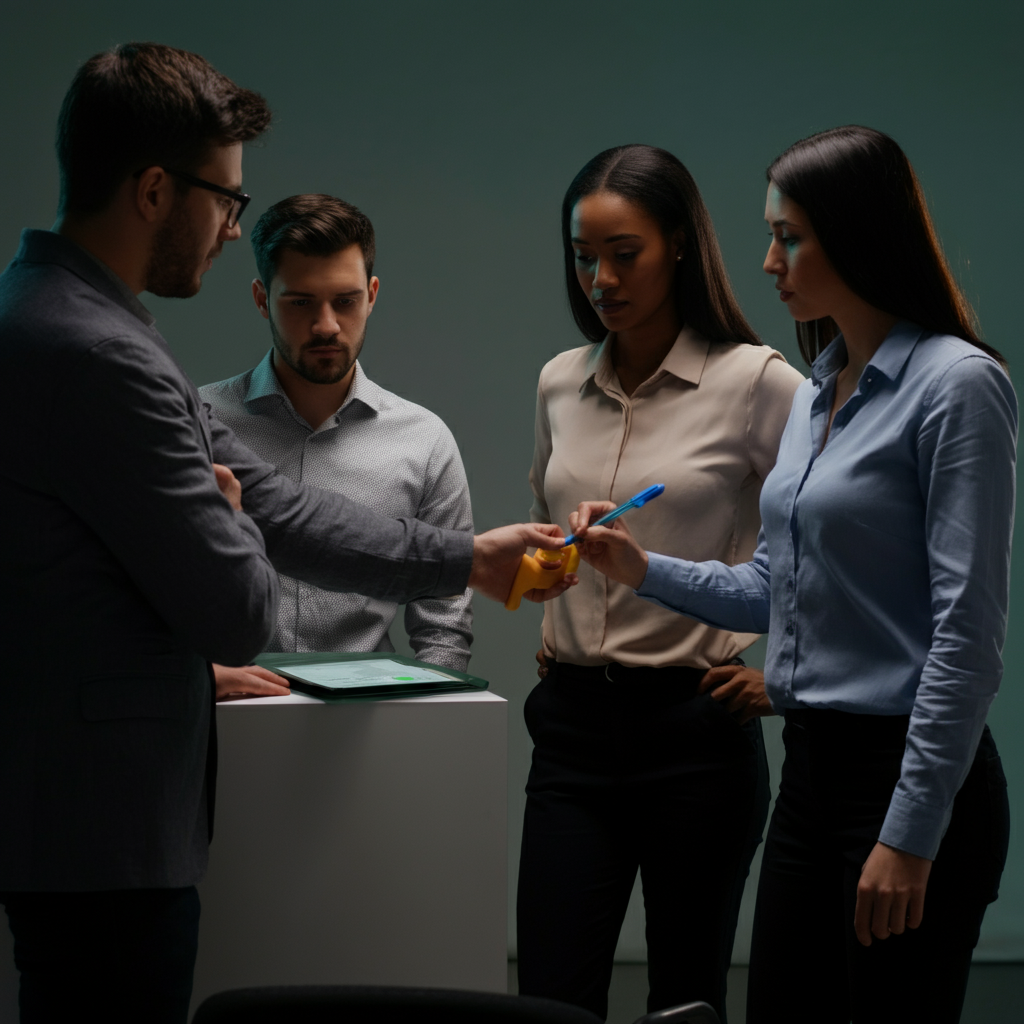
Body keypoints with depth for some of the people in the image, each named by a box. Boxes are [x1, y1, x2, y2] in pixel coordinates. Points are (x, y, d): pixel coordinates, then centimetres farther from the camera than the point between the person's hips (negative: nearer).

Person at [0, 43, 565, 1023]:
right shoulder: (96, 357, -22)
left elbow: (269, 502, 17)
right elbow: (239, 612, -18)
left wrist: (466, 557, 21)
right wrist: (225, 519, 4)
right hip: (102, 829, -11)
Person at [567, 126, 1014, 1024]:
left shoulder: (955, 385, -13)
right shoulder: (815, 393, 14)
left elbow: (967, 631, -18)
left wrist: (911, 834, -20)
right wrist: (643, 571, 11)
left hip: (911, 777, -9)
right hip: (812, 770, 9)